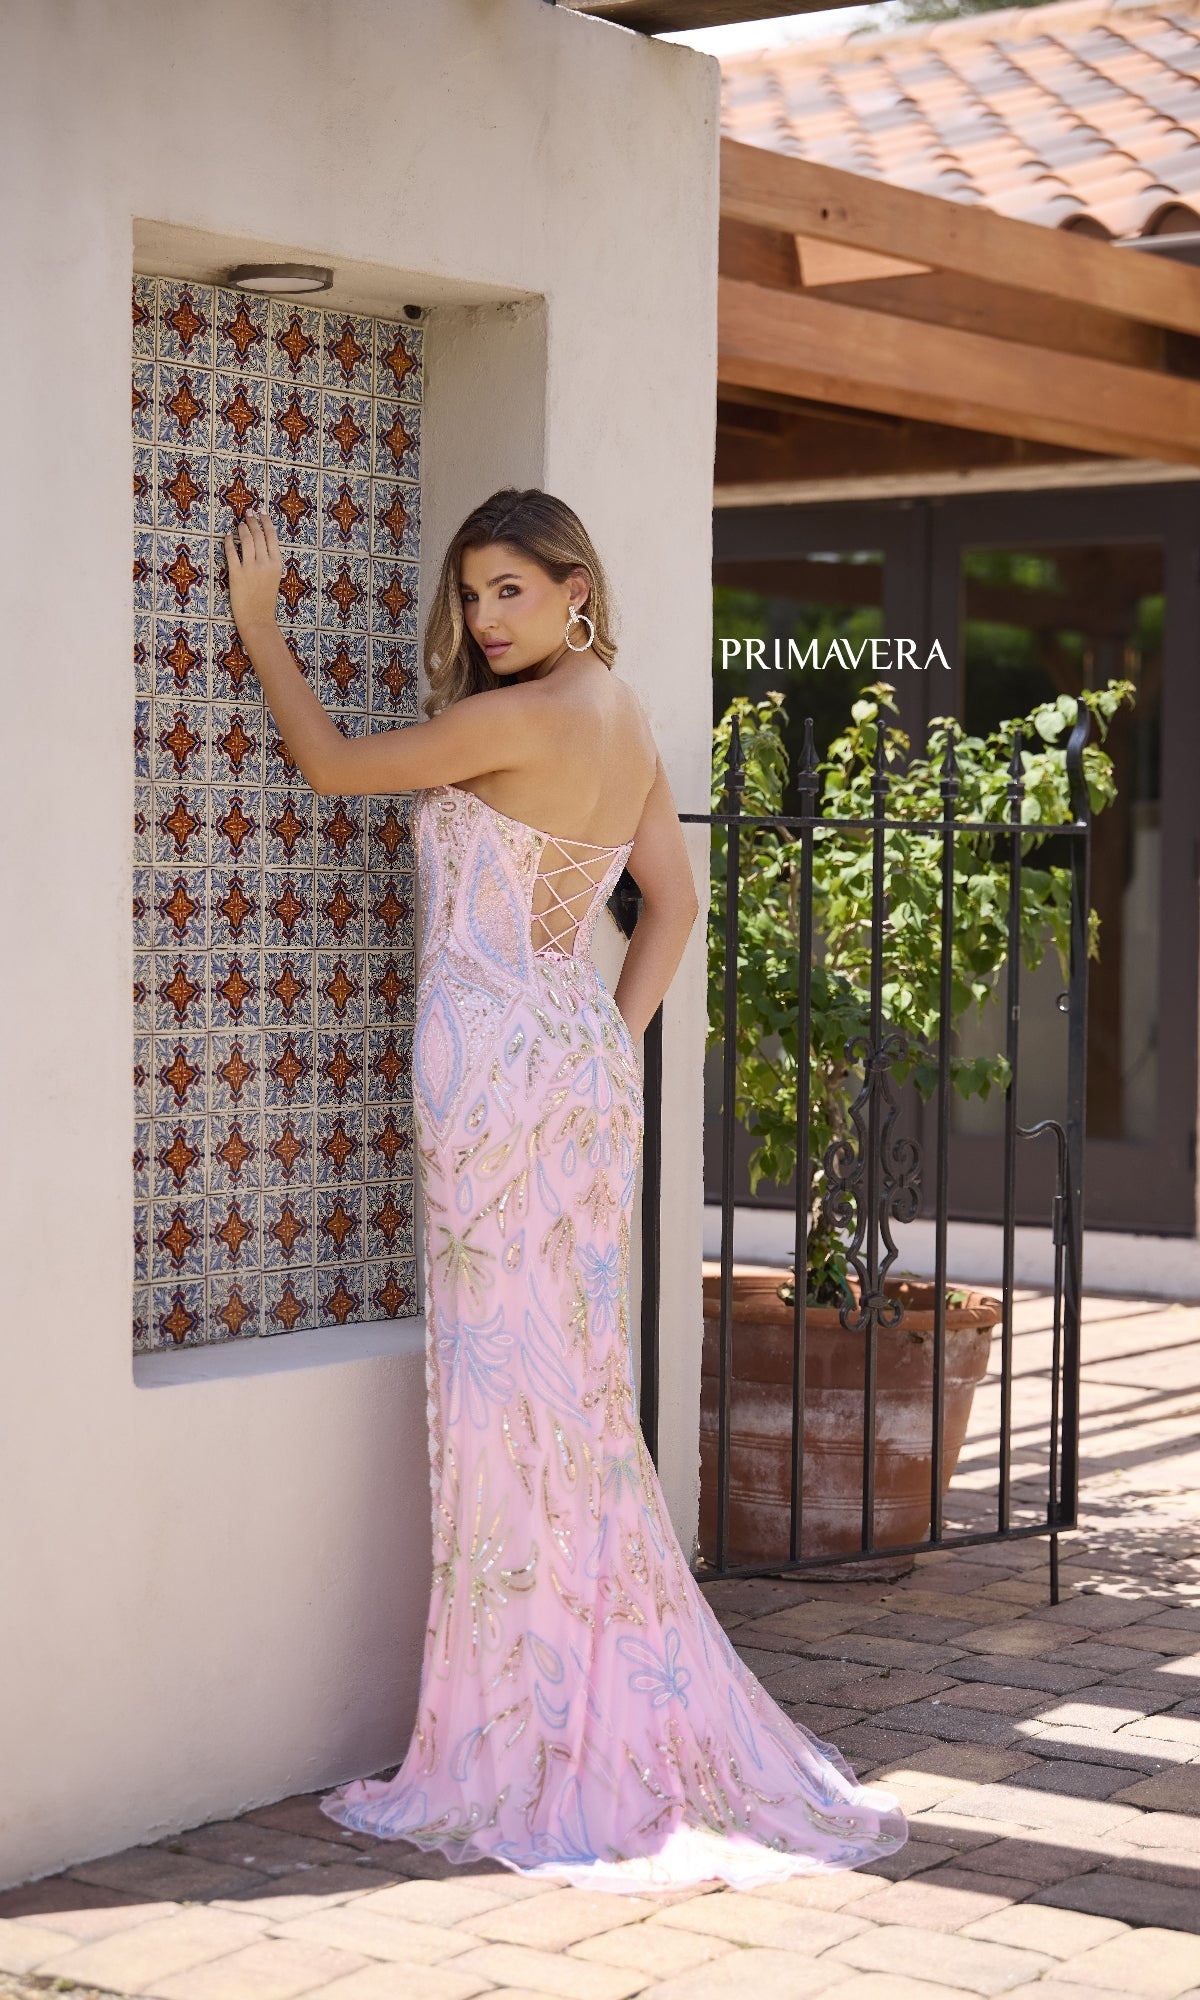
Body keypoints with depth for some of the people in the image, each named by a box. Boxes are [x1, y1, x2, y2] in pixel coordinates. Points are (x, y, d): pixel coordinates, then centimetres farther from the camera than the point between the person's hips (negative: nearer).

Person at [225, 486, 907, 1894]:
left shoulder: (520, 722, -15)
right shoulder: (625, 722, 12)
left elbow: (332, 765, -5)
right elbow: (675, 903, 21)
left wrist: (257, 619, 7)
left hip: (501, 1076, -9)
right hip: (575, 1065, 9)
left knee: (514, 1388, -3)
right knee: (569, 1399, 12)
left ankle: (535, 1755, 5)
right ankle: (619, 1734, 19)